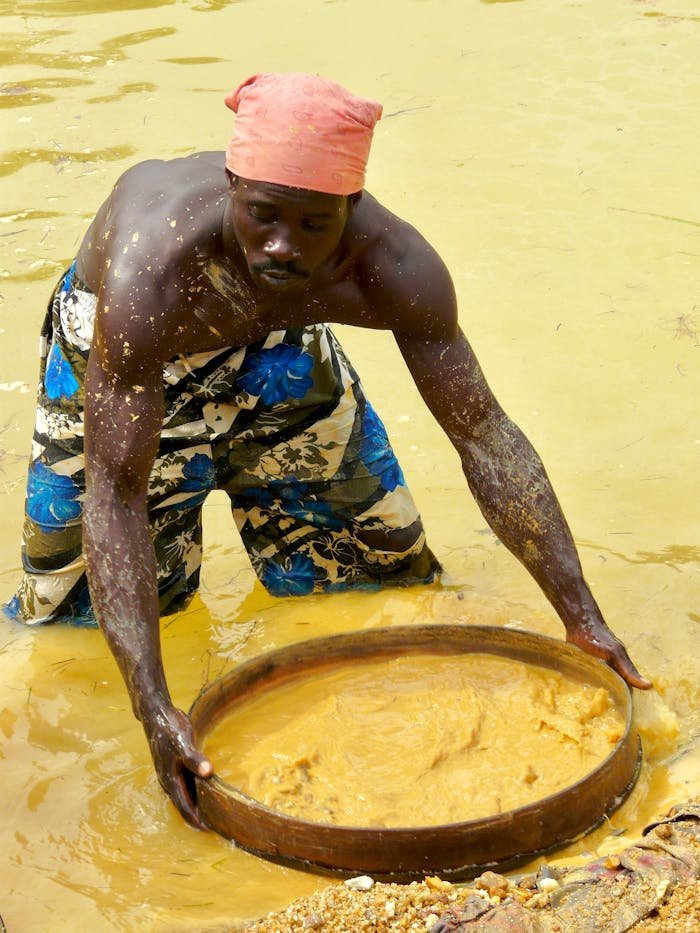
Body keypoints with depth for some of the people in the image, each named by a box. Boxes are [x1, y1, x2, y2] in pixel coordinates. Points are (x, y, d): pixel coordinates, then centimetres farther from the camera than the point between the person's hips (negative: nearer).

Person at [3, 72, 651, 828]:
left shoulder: (394, 266, -35)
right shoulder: (153, 270, -46)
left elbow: (483, 433, -28)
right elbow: (115, 491, -44)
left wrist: (581, 618, -30)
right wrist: (153, 709, -50)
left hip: (272, 341, 3)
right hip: (117, 344, -3)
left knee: (382, 565, 11)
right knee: (76, 605, 1)